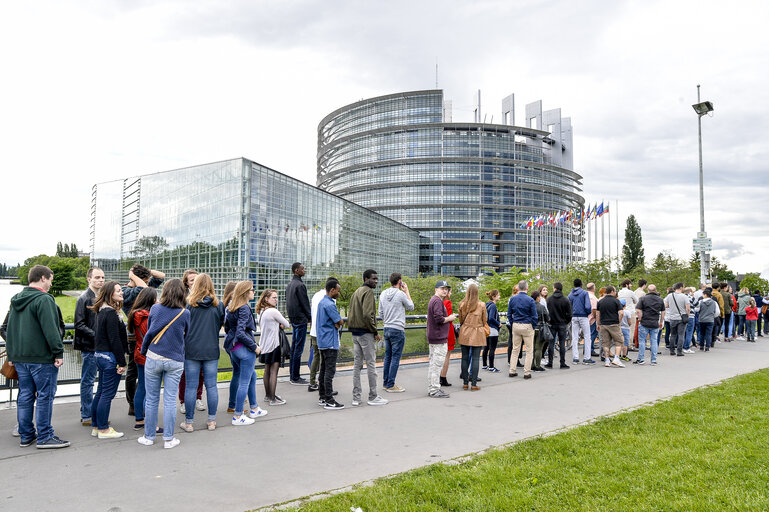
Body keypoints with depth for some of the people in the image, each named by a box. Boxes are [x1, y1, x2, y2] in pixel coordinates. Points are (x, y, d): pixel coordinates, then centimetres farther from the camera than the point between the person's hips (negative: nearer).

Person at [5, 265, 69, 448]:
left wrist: (11, 354, 23)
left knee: (25, 396, 13)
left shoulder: (16, 299, 15)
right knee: (45, 396, -2)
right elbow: (50, 330, -20)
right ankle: (44, 437, 3)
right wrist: (58, 352, -16)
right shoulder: (43, 299, -14)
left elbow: (8, 329, 20)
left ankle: (26, 435, 21)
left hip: (20, 357, 9)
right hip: (42, 358, -9)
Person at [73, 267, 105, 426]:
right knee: (87, 381, 0)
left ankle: (87, 413, 23)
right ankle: (86, 417, 9)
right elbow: (79, 324, -15)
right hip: (89, 346, -7)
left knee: (89, 381, 15)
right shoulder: (84, 298, -10)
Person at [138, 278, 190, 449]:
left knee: (151, 399, 11)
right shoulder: (185, 313, -5)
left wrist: (144, 350, 20)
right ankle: (168, 439, 10)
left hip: (153, 358, 1)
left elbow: (149, 331, 7)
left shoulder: (155, 308, -2)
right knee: (170, 401, 4)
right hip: (175, 360, -1)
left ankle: (149, 437, 21)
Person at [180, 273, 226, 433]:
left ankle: (189, 422, 15)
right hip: (212, 350, 2)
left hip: (191, 349, -1)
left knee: (190, 386, 6)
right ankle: (212, 421, 16)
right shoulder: (218, 305, -2)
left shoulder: (188, 304, -7)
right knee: (211, 385, 8)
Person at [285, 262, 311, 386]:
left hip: (293, 319, 10)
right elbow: (305, 303, -15)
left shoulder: (290, 284, 14)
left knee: (294, 347, 14)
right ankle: (295, 378, -2)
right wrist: (310, 318, -7)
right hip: (300, 320, -10)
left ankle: (292, 375, 19)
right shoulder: (300, 285, -15)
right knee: (298, 349, -6)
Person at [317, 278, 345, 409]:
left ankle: (322, 398, 20)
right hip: (330, 343, -10)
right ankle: (329, 401, -4)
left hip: (322, 341, 10)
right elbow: (340, 322, -14)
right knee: (329, 371, -7)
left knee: (323, 370, 13)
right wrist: (338, 323, 6)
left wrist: (336, 324, -1)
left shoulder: (322, 302, 14)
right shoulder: (329, 304, -18)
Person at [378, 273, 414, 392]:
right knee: (395, 358, -2)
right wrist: (407, 291, 6)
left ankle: (386, 383, 20)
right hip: (397, 330, -7)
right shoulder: (401, 294, -13)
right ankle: (391, 385, 0)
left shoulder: (383, 294, 8)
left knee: (388, 357, 14)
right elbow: (411, 307, 2)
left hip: (387, 329, 7)